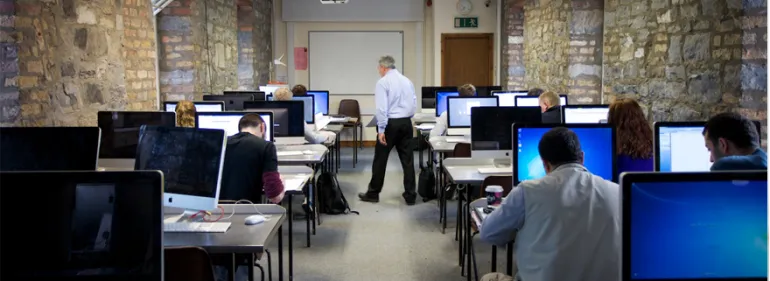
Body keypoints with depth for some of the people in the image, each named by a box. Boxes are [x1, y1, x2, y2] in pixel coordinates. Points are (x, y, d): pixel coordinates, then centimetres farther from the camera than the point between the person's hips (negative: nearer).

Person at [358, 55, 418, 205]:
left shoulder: (383, 82, -8)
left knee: (380, 159, 6)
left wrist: (381, 130, -16)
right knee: (407, 160, 6)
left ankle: (373, 193, 16)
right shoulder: (407, 81, 10)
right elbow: (414, 105, 11)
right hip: (406, 123, 5)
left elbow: (381, 108, -17)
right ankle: (410, 195, 9)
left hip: (390, 123, -5)